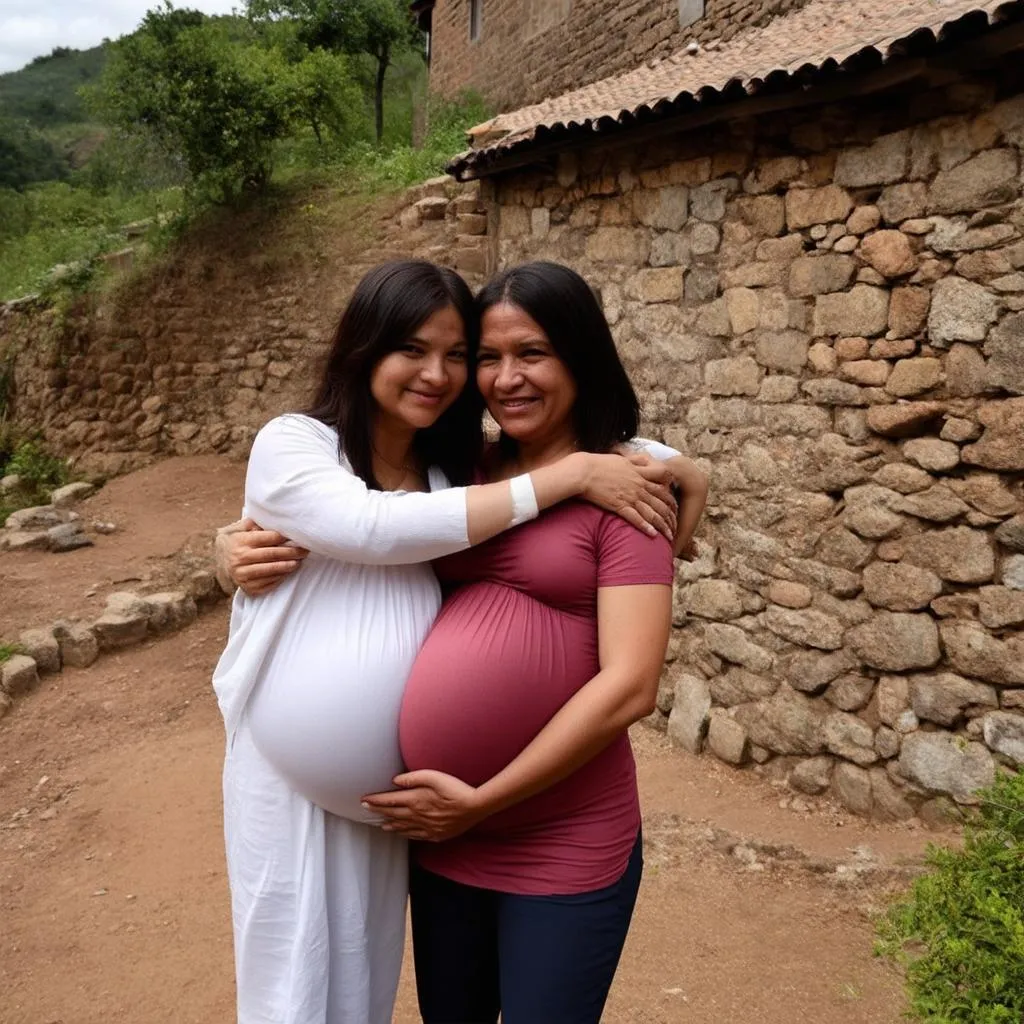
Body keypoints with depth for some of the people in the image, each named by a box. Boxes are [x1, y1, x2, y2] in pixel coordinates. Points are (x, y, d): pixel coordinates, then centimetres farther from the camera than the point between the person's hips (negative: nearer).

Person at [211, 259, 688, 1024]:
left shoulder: (459, 469, 2)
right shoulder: (290, 446, -11)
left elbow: (626, 454, 8)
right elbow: (379, 527, -28)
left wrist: (672, 470, -15)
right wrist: (570, 475, -27)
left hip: (393, 786, 4)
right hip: (286, 779, -4)